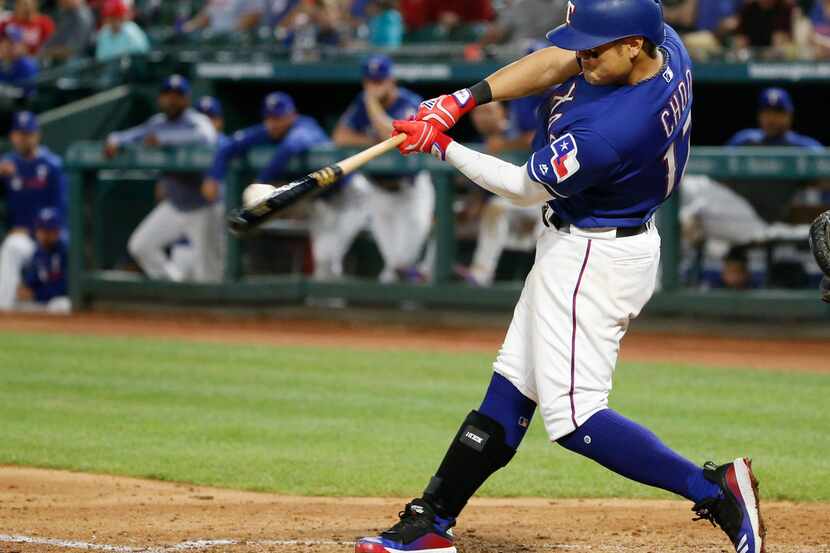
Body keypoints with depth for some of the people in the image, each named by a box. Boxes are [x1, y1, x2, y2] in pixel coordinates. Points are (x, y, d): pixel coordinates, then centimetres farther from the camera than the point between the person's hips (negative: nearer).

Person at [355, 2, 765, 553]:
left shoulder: (608, 132, -34)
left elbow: (526, 188, -18)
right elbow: (553, 63, 1)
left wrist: (442, 147, -7)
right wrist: (465, 99, -8)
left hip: (594, 258, -10)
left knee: (572, 415, -9)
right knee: (512, 384, 15)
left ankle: (714, 489, -10)